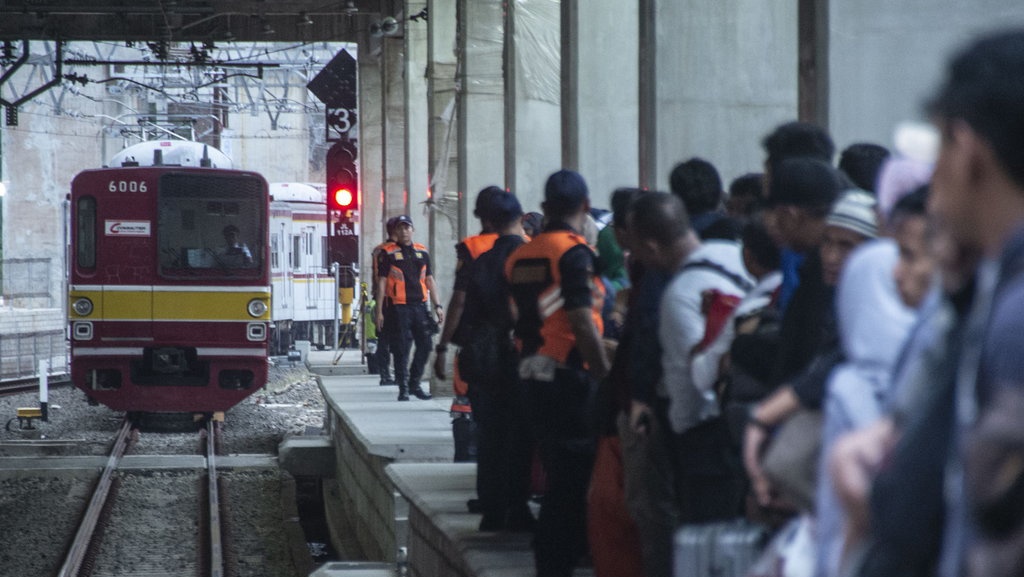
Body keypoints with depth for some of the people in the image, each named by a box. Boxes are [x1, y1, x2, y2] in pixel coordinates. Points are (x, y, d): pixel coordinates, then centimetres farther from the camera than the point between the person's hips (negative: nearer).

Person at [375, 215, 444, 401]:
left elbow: (430, 280, 16)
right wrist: (379, 311, -6)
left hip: (420, 306, 4)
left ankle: (415, 384, 17)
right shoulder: (388, 254, 1)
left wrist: (437, 305, 8)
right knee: (401, 349, -3)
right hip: (399, 307, -4)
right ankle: (403, 388, 4)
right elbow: (382, 282, 0)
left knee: (425, 346, 3)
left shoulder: (422, 252, 14)